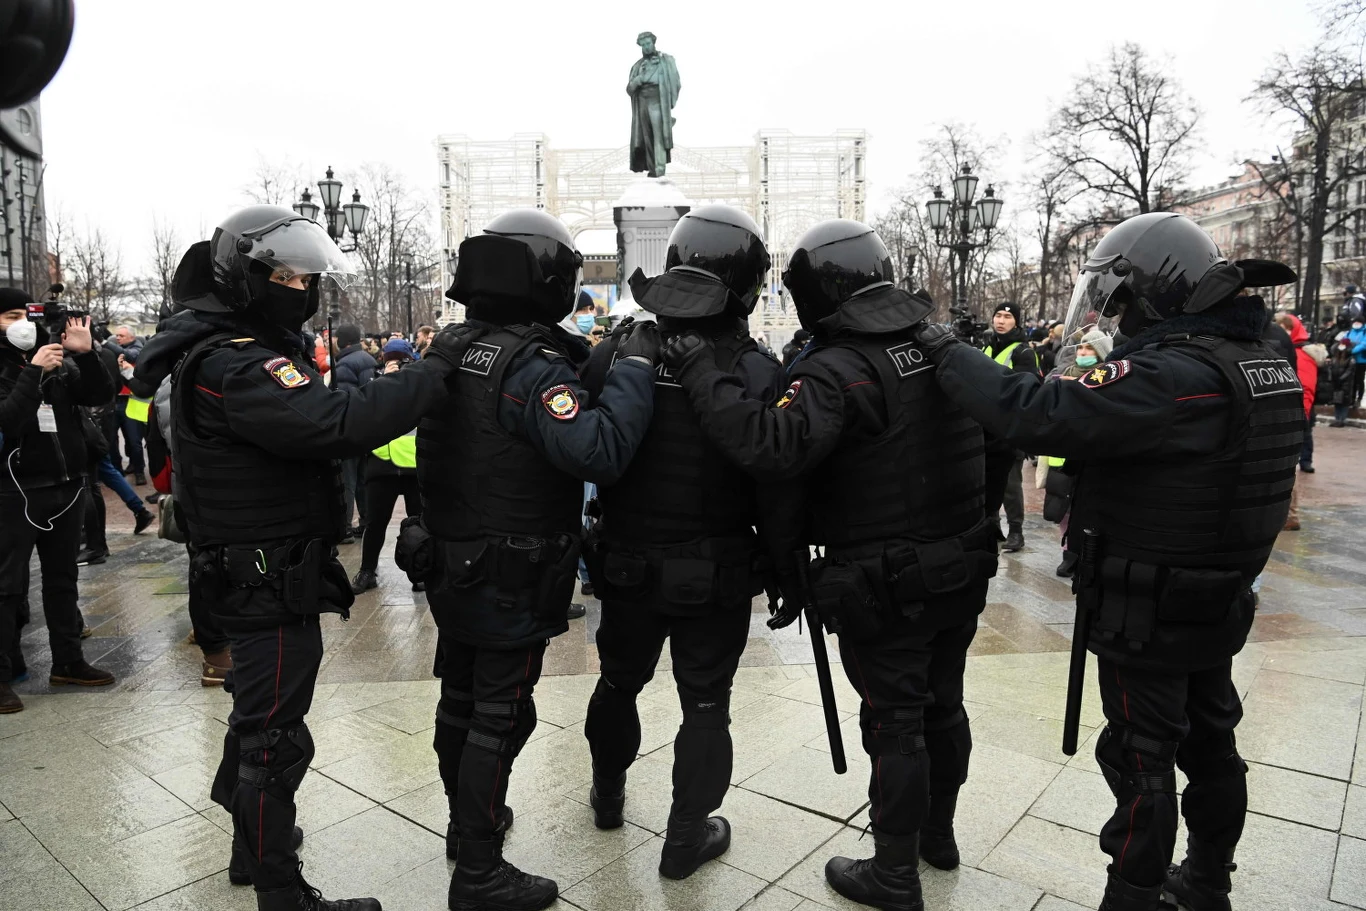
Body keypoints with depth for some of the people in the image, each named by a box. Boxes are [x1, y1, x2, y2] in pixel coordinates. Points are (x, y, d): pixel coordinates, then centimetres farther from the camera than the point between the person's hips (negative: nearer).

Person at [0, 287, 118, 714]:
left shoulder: (58, 361, 8)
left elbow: (102, 396, 0)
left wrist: (85, 353, -11)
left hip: (66, 486, 5)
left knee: (62, 578, 13)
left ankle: (67, 662, 23)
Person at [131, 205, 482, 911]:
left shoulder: (241, 349, 11)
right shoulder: (232, 364, -24)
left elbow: (317, 418, 12)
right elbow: (341, 424, -36)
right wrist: (435, 367, -30)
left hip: (267, 578, 11)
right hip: (269, 584, -11)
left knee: (259, 712, 26)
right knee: (275, 735, 2)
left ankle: (253, 843, 48)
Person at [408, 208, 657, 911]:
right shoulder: (533, 365, -25)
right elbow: (598, 451, -37)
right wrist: (634, 363, -26)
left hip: (449, 572, 8)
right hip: (512, 585, -8)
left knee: (459, 701, 22)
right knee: (499, 719, 5)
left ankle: (467, 821, 43)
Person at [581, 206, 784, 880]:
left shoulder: (614, 355, -9)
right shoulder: (759, 376, -18)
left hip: (625, 565, 4)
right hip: (717, 577, -3)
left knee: (619, 681, 25)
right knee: (706, 703, 15)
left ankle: (608, 795, 48)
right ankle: (687, 837, 28)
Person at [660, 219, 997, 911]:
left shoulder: (838, 367, -21)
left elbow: (774, 446, -35)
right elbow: (996, 433, 12)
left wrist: (702, 373, -26)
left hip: (884, 586, -7)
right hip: (964, 568, 8)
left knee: (894, 723, 7)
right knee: (942, 704, 22)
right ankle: (938, 833, 44)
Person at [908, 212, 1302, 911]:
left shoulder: (1171, 375, -28)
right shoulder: (1260, 362, 4)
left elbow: (1034, 414, -34)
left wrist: (945, 351, -23)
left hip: (1148, 617, -9)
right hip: (1220, 609, 9)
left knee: (1141, 761, 7)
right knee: (1208, 743, 22)